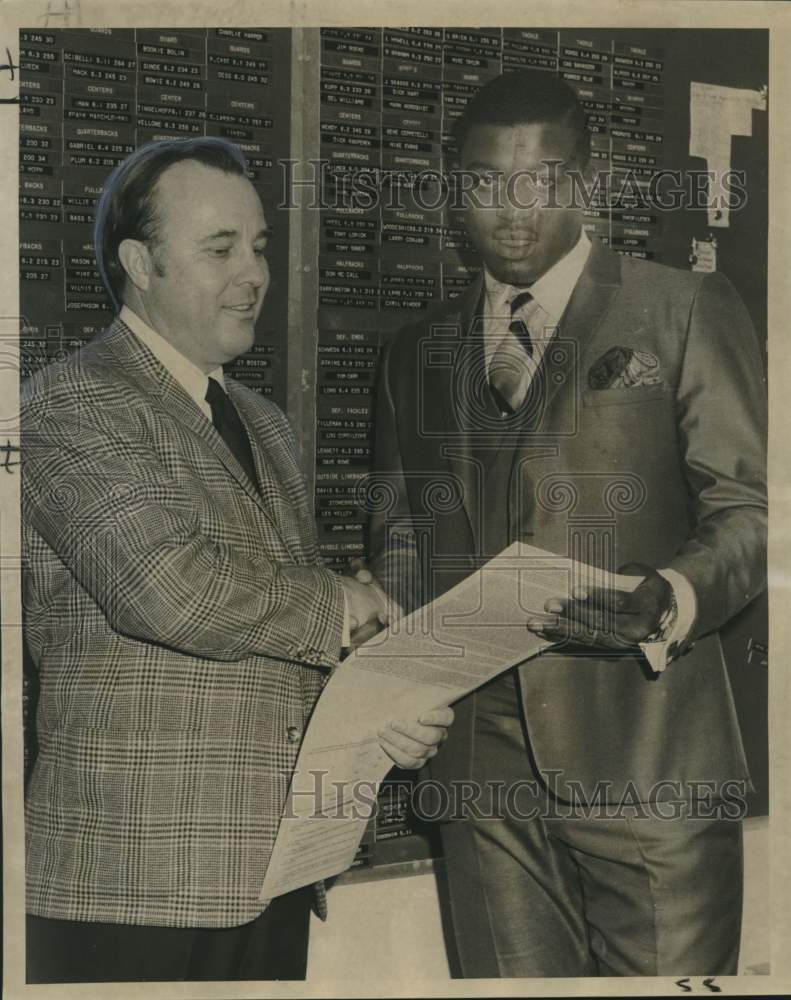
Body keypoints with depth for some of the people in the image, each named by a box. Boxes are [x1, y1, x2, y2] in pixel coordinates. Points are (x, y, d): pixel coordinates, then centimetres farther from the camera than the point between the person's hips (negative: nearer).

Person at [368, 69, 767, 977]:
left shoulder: (686, 313, 3)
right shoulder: (414, 355, 16)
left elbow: (749, 509, -2)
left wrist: (664, 601, -21)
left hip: (643, 753, -3)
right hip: (478, 762, 4)